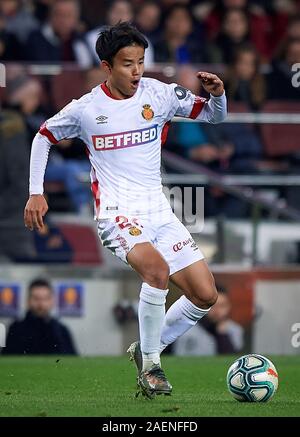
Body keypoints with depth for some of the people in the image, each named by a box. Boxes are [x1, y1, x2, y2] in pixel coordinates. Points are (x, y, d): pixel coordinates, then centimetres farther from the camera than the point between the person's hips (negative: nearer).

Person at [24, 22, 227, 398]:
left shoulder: (159, 94, 3)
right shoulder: (86, 109, -3)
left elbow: (214, 116, 13)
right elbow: (43, 137, 14)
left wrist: (217, 94, -10)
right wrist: (35, 193, 8)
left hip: (159, 211, 5)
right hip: (118, 213, -5)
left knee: (205, 295, -1)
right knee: (156, 269, -34)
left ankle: (147, 348, 20)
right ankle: (150, 366, -19)